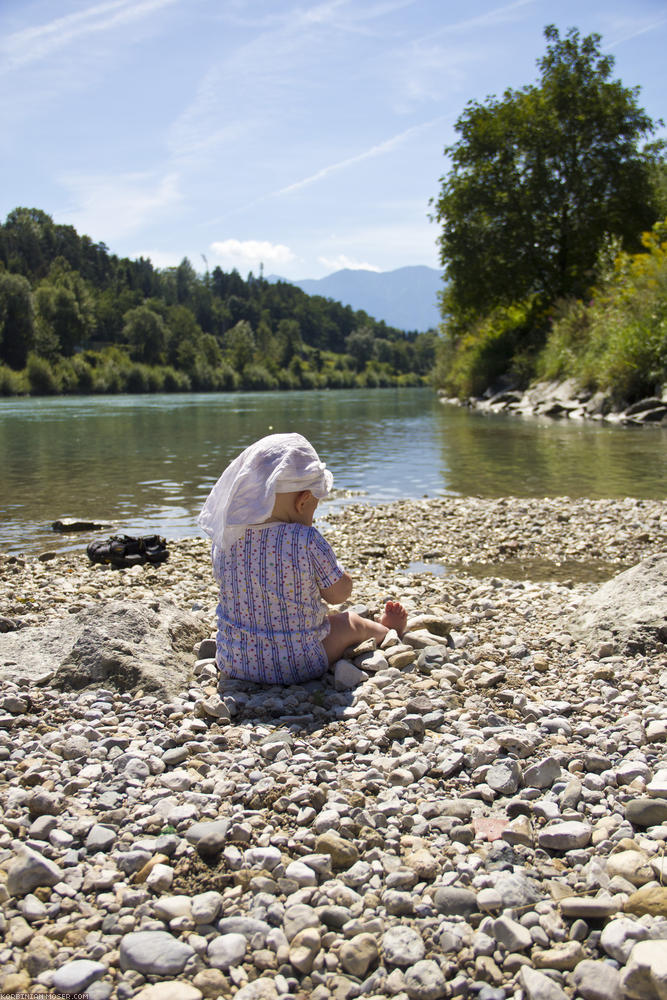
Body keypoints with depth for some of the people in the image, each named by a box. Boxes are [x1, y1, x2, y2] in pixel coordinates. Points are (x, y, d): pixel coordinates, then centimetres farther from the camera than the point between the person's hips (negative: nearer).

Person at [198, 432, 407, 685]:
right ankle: (386, 631, 55)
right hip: (295, 666, -5)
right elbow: (339, 593, -9)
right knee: (350, 622, 21)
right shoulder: (307, 541, -24)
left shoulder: (223, 538, -9)